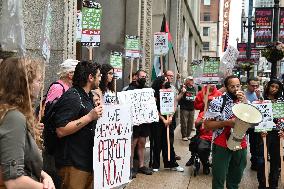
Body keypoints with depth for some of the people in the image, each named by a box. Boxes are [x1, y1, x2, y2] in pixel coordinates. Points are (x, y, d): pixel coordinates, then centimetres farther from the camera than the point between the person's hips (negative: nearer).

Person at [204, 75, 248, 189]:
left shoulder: (244, 101, 4)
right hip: (222, 146, -4)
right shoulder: (218, 102, -11)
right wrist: (227, 122, -22)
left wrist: (245, 103, -14)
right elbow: (207, 124, -11)